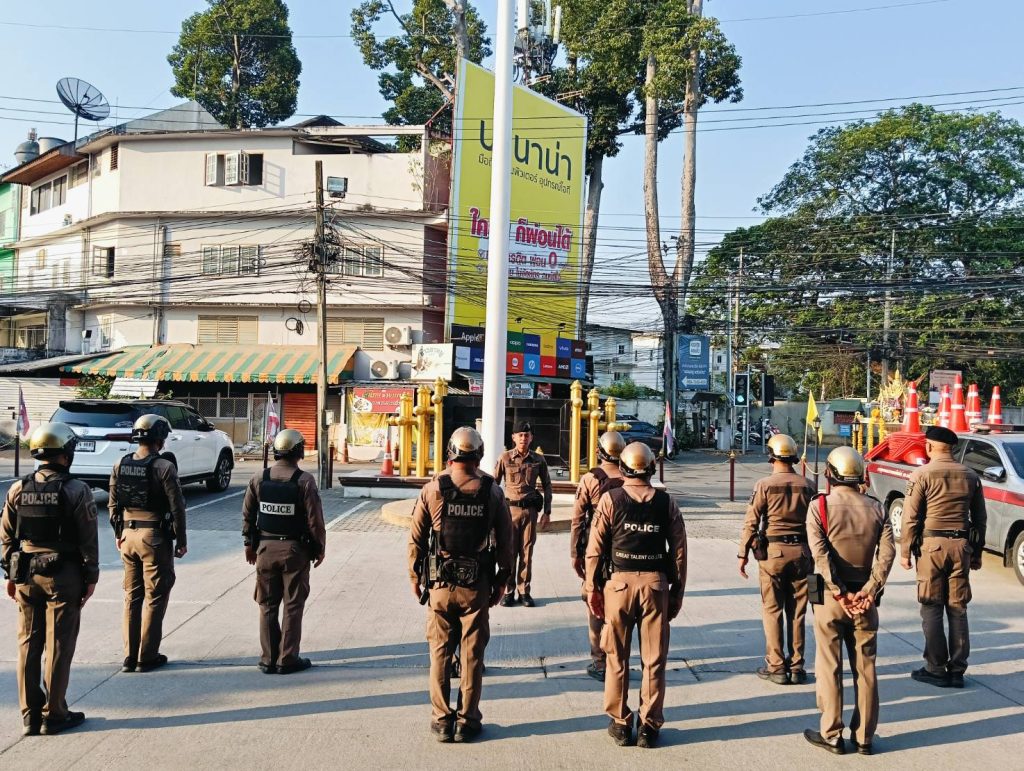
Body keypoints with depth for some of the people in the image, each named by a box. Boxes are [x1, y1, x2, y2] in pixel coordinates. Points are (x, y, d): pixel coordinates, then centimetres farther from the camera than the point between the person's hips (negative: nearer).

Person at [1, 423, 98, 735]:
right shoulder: (76, 491, -12)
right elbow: (88, 541, -10)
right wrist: (91, 577, -1)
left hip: (25, 575, 5)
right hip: (63, 575, -5)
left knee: (28, 644, 12)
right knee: (58, 646, 3)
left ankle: (30, 715, 19)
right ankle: (53, 715, 10)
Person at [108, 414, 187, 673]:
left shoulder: (120, 466, 3)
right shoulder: (164, 467, -14)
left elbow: (113, 504, 9)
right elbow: (176, 508, -14)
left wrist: (118, 534, 20)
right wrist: (181, 541, -4)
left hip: (129, 535, 6)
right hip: (155, 537, -6)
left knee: (132, 596, 14)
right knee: (155, 598, 5)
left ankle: (129, 657, 19)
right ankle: (147, 657, 10)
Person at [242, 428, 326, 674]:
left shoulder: (259, 478, -1)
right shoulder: (304, 481, -13)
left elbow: (247, 515, 5)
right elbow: (315, 520, -12)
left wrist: (249, 544, 17)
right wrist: (320, 548, 0)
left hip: (266, 548, 3)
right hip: (295, 549, -3)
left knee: (267, 606, 12)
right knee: (292, 606, 6)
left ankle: (268, 659, 16)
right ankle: (287, 660, 10)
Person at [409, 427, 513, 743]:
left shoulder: (433, 489, -6)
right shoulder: (492, 491, -3)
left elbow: (416, 539, -3)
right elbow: (504, 541, 0)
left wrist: (415, 577, 9)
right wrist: (501, 581, 11)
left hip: (440, 584, 0)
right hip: (477, 585, 0)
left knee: (440, 652, 10)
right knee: (472, 654, 8)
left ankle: (441, 720, 16)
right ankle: (467, 721, 16)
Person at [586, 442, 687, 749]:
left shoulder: (610, 499, -2)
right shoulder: (666, 502, 3)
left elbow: (595, 549, -4)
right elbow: (679, 551, 4)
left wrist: (592, 589, 4)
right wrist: (677, 592, 12)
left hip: (619, 582, -1)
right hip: (655, 583, 1)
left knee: (617, 657, 11)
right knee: (654, 660, 9)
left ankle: (620, 723, 18)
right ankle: (649, 726, 16)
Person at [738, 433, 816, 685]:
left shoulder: (765, 485, -8)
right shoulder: (807, 485, 2)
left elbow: (751, 523, -9)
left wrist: (743, 554, 0)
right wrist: (815, 555, 15)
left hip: (773, 551, -3)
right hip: (801, 551, 3)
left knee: (772, 611, 5)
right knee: (797, 613, 10)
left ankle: (776, 667, 8)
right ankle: (797, 668, 16)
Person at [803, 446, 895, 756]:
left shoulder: (819, 506, -7)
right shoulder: (876, 509, 2)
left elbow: (820, 554, -18)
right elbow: (887, 553, -9)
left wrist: (840, 593, -15)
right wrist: (868, 591, -12)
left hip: (830, 595, -3)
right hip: (864, 598, 3)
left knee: (829, 668, 7)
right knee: (865, 668, 12)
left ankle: (831, 735, 14)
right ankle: (864, 737, 19)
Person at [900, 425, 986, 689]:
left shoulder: (922, 475, -7)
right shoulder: (970, 476, 7)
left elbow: (911, 517, -9)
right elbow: (980, 518, 11)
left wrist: (905, 552, -2)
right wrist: (977, 553, 19)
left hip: (932, 545, -4)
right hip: (962, 546, 5)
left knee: (932, 609, 3)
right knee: (958, 609, 10)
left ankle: (936, 669, 6)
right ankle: (957, 671, 15)